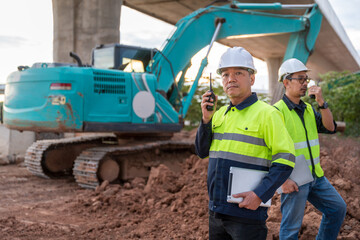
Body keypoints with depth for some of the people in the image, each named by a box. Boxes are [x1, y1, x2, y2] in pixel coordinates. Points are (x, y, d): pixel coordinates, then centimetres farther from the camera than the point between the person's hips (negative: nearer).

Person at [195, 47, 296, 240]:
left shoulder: (267, 114, -9)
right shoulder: (219, 114, 11)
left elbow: (285, 160, -13)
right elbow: (202, 151, 9)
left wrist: (260, 195, -20)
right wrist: (206, 119, -4)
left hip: (247, 212, -6)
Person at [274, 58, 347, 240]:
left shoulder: (308, 109, 12)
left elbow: (330, 128, 3)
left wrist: (321, 102, -10)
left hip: (315, 176, 8)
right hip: (293, 180, -8)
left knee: (338, 208, 16)